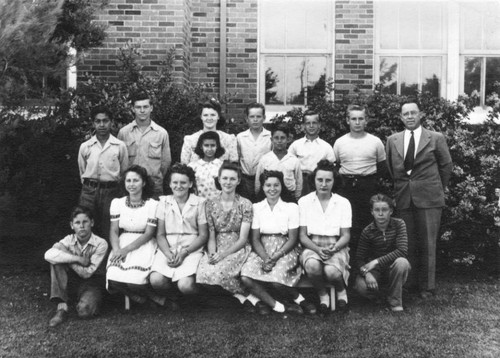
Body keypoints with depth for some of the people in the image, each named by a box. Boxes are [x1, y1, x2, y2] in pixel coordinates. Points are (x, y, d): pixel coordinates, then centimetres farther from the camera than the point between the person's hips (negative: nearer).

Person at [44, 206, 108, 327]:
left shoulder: (101, 244, -17)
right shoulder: (69, 240, -9)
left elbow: (87, 273, -19)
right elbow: (48, 255, -29)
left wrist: (65, 255, -20)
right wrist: (78, 259, -30)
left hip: (91, 282, -3)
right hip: (71, 281, 3)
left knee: (84, 311, -34)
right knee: (56, 261, -24)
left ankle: (92, 299, 6)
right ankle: (62, 308, -24)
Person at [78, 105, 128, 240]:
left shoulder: (120, 146, 0)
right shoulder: (85, 147, 5)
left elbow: (124, 173, 8)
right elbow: (82, 172, 16)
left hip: (111, 192, -1)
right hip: (89, 191, 2)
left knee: (109, 233, 1)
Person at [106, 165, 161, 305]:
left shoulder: (152, 204, -4)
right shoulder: (117, 203, 7)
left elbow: (149, 233, -8)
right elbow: (113, 231, 4)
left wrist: (126, 249, -18)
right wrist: (117, 250, -16)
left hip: (144, 245, -3)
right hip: (122, 244, 3)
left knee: (135, 280, -28)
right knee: (113, 278, -25)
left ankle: (147, 293, 8)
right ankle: (134, 295, 6)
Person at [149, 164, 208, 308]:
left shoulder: (199, 203, 3)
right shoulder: (164, 202, 10)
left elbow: (203, 235, 3)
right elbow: (160, 234, 8)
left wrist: (184, 252, -11)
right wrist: (168, 254, -11)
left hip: (191, 250, -2)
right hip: (167, 249, 2)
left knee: (185, 285, -28)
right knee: (156, 280, -27)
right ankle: (171, 298, 6)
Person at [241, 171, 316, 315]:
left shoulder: (291, 207, -1)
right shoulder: (257, 208, 5)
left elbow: (292, 239, -3)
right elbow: (255, 238, 2)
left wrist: (275, 257, -15)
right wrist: (265, 258, -16)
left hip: (284, 250, -3)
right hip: (262, 250, 3)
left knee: (276, 280, -31)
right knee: (246, 278, -24)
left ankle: (297, 298, -1)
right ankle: (280, 306, -13)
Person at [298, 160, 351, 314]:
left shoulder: (343, 203, 6)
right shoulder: (304, 201, 5)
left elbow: (346, 235, 5)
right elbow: (302, 235, 2)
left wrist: (334, 248, -17)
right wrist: (318, 249, -16)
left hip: (336, 247, 0)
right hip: (312, 246, 0)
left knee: (331, 271, -33)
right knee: (312, 265, -36)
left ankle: (341, 290, 5)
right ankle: (322, 294, -4)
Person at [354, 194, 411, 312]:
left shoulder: (399, 224, -11)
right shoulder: (367, 231, -8)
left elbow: (402, 250, -22)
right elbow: (360, 258, -8)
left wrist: (377, 261, -26)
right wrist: (366, 273, -30)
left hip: (393, 268, 0)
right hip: (375, 271, 0)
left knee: (402, 262, -35)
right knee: (362, 286, -31)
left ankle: (395, 301, -13)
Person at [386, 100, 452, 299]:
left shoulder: (436, 138, 2)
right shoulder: (392, 140, 9)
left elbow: (446, 165, 8)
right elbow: (390, 168, 15)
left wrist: (437, 189, 9)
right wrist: (400, 186, 10)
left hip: (429, 198, -2)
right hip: (403, 198, 3)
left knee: (427, 243, 0)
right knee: (408, 244, 7)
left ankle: (427, 286, 9)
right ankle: (410, 284, 16)